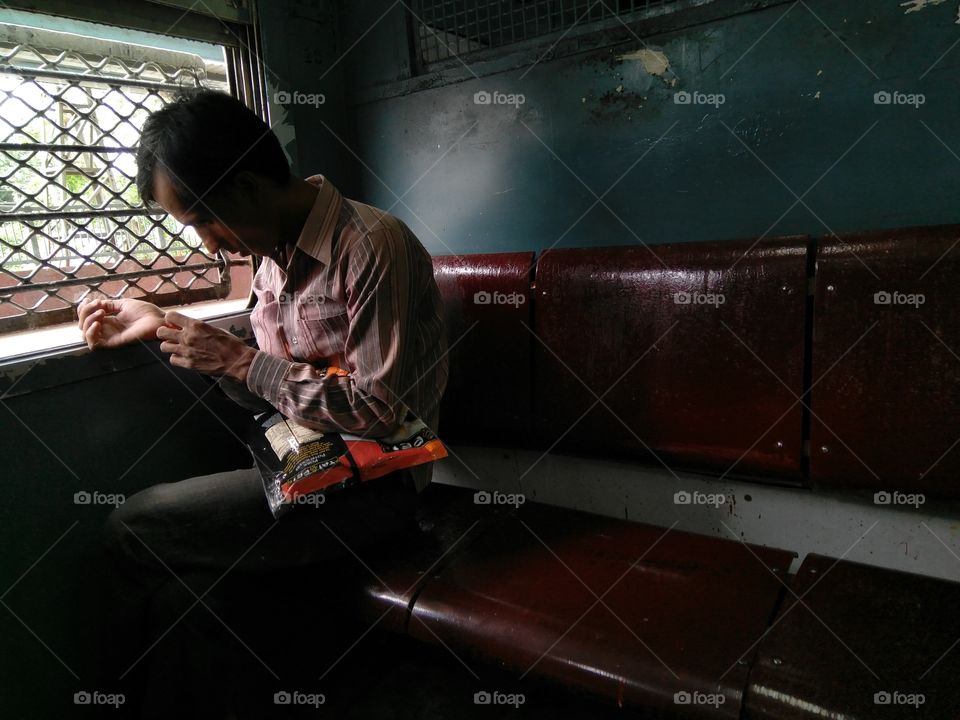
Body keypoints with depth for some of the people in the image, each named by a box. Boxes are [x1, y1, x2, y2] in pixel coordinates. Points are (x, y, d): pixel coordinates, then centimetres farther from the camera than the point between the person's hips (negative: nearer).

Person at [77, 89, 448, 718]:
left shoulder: (373, 246, -18)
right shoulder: (276, 252, 9)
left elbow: (380, 411, -21)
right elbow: (268, 388, 13)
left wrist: (240, 360, -16)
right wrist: (162, 327, 5)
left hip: (373, 482, -7)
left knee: (136, 530, -11)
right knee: (184, 582, -13)